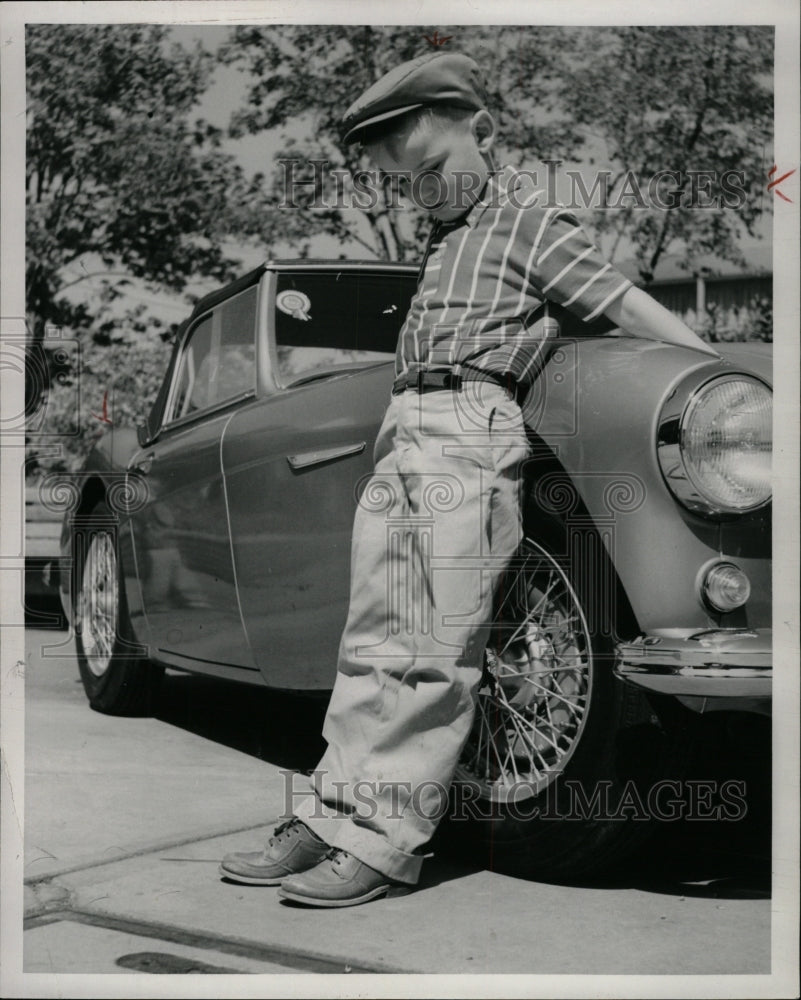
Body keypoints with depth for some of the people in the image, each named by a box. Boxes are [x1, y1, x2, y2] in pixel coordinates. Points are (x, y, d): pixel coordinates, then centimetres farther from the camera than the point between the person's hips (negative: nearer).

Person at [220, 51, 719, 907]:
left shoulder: (525, 219, 6)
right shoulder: (446, 241, 27)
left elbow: (625, 304, 0)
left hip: (469, 432, -8)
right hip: (399, 441, 8)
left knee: (434, 660, -9)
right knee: (374, 646, 5)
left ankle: (383, 841, -9)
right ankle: (333, 816, 7)